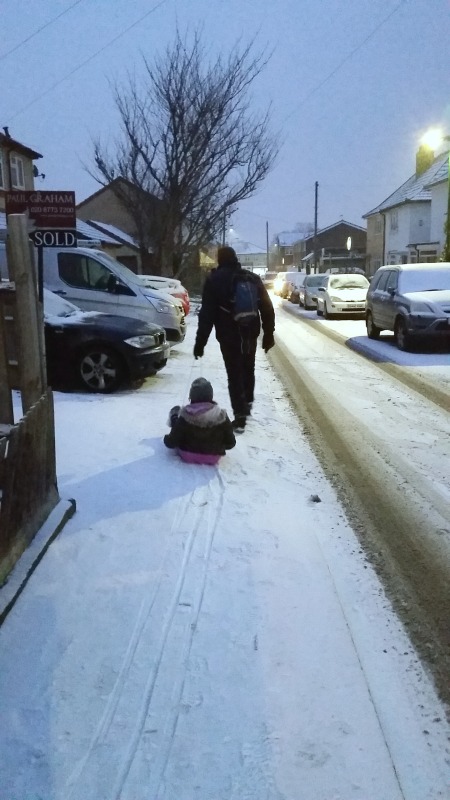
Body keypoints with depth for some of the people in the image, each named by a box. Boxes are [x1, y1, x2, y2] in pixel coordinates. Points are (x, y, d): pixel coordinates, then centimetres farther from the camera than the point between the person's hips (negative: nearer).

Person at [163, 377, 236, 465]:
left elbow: (171, 443, -15)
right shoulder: (221, 415, -18)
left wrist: (166, 438, 9)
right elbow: (230, 443, -8)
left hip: (188, 456, -1)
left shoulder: (186, 415, -21)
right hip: (213, 458, 2)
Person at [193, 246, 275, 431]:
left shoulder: (214, 280, -4)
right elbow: (267, 308, 6)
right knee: (248, 369, 23)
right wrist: (269, 334, 12)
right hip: (250, 333, 4)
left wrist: (200, 342, -6)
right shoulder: (253, 278, 8)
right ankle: (247, 402, 37)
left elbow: (207, 313, -9)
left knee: (234, 374, 0)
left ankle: (240, 415, -4)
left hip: (229, 336, -4)